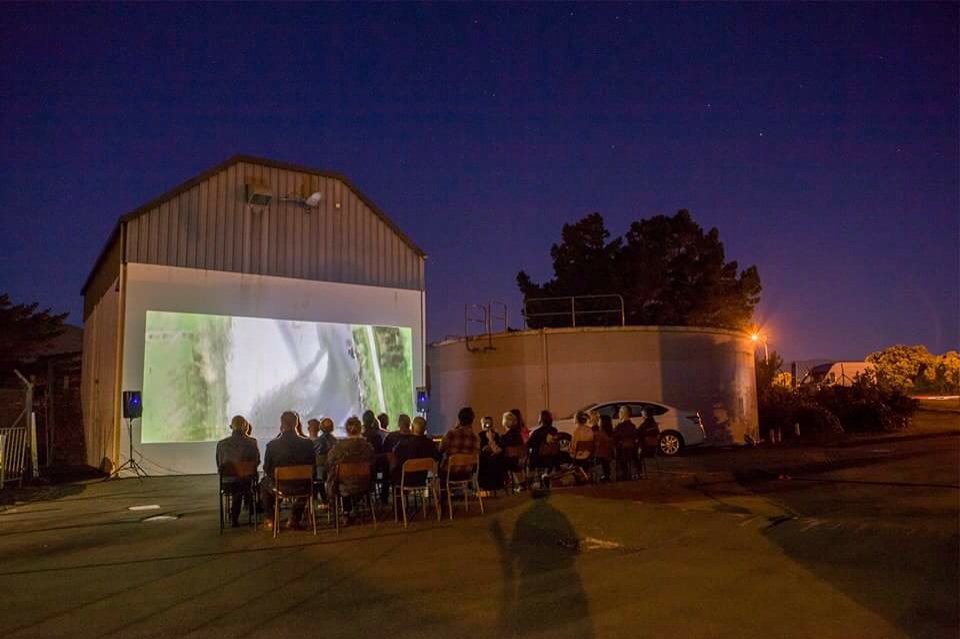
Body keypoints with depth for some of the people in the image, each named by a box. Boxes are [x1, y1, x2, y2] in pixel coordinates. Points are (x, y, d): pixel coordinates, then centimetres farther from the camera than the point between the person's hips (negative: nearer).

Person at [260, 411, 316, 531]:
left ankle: (269, 520, 34)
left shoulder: (272, 445, -16)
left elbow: (266, 469, -6)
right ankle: (294, 519, 39)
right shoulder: (308, 443, -12)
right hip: (301, 487, 1)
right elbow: (312, 466, -1)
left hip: (279, 487, -1)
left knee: (263, 484, 32)